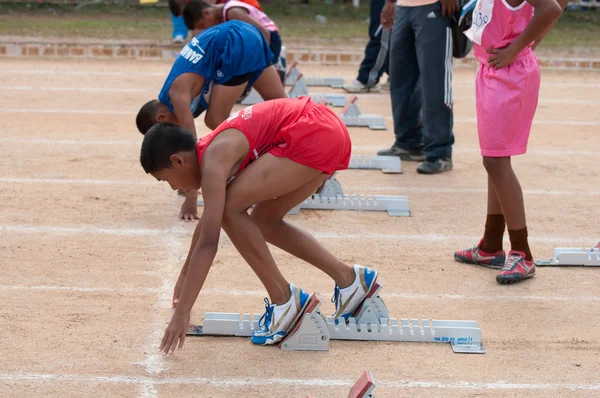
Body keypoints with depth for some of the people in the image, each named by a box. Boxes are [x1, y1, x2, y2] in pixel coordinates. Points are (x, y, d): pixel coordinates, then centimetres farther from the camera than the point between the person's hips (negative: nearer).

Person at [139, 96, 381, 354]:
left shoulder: (213, 161, -11)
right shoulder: (211, 150, 17)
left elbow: (208, 242, -18)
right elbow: (209, 220, 34)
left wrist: (182, 312, -15)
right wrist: (186, 272, 46)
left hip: (314, 136, -10)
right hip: (329, 131, 10)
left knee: (230, 209, -10)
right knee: (264, 222, 17)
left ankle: (283, 299, -2)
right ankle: (349, 279, 20)